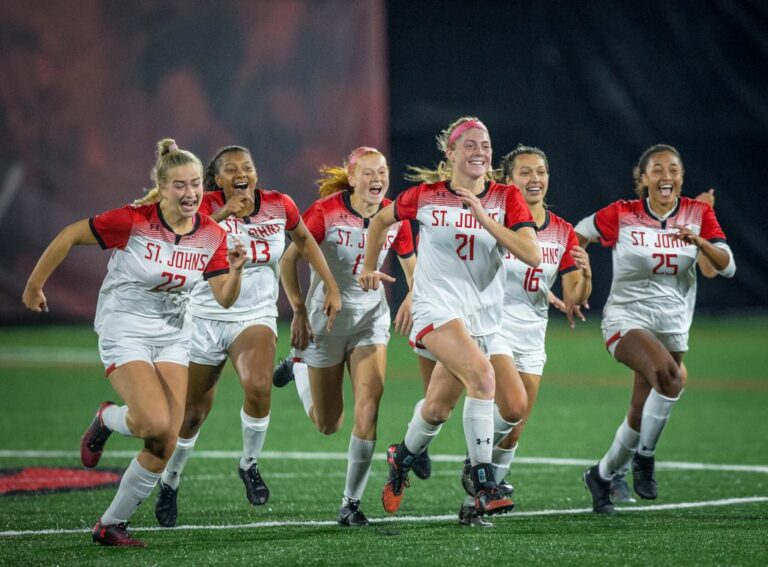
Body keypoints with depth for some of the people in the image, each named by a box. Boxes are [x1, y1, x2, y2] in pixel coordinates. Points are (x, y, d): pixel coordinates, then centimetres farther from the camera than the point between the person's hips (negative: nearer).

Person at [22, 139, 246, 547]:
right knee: (155, 423, -25)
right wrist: (34, 285, -3)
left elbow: (224, 300, -6)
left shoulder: (212, 237, -5)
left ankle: (111, 524, 14)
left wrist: (235, 271, -27)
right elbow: (70, 236, -9)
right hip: (124, 334, -5)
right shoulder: (132, 221, -19)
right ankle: (106, 420, 11)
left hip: (172, 339, 5)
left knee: (165, 448, -3)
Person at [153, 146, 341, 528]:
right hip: (205, 319, -1)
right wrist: (222, 214, -47)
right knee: (192, 413, 6)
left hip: (255, 317, 1)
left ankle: (249, 464, -3)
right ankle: (170, 482, 32)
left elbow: (304, 239, 16)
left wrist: (331, 286, 11)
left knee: (258, 387, -28)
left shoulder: (279, 206, -4)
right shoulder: (209, 206, -11)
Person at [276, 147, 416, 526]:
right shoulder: (326, 211, -16)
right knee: (328, 425, 8)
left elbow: (411, 265, 10)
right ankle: (300, 368, 40)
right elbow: (288, 260, -9)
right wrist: (298, 311, -14)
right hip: (326, 319, -2)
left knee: (367, 412, -15)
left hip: (371, 318, 2)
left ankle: (351, 502, -2)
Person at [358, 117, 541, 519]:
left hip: (484, 316, 3)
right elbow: (382, 219, 19)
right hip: (437, 308, -3)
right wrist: (369, 268, 24)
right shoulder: (426, 196, -1)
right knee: (482, 374, -28)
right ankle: (484, 488, -28)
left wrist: (483, 217, -19)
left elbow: (531, 254, -13)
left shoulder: (506, 198, 0)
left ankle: (403, 458, 41)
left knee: (438, 409, 8)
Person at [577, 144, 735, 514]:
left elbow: (727, 267, -8)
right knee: (668, 374, -33)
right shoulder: (621, 215, -7)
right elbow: (580, 233, 10)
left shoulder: (698, 214, 0)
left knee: (641, 415, 8)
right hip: (626, 318, -4)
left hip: (672, 325, 4)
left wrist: (700, 242, -25)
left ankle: (602, 475, 33)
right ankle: (644, 457, -16)